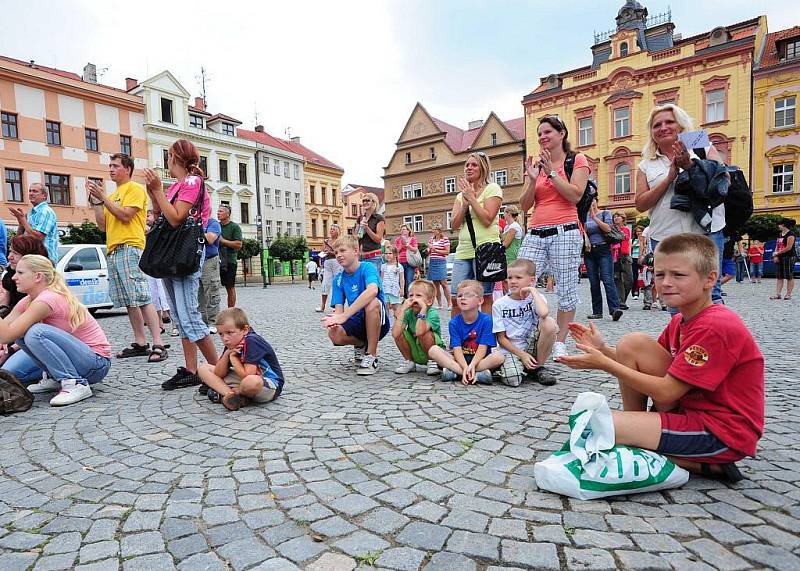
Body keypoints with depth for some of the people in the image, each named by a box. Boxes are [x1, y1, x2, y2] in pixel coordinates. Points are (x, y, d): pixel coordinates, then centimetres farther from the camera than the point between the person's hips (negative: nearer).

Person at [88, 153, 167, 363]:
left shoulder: (135, 189, 1)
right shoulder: (112, 196, 25)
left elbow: (125, 215, -13)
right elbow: (103, 226, 18)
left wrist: (103, 196, -8)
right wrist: (96, 200, 11)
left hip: (130, 248, -9)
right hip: (113, 251, 9)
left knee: (142, 298, -15)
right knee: (128, 301, 6)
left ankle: (158, 345, -16)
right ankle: (140, 343, 10)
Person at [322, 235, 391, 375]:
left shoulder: (367, 268, -14)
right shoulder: (338, 279, 3)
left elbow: (372, 291, -37)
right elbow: (338, 308, -4)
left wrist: (344, 316, -42)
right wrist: (335, 319, -31)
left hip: (378, 322, -4)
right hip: (357, 322, 4)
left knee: (372, 302, -36)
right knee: (334, 335, -27)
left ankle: (371, 357, -21)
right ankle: (361, 345, 9)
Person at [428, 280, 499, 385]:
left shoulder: (486, 320, -9)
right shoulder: (454, 323, -4)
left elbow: (482, 348, -14)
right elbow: (457, 349, -12)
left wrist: (472, 366, -31)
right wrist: (465, 368, -30)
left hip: (479, 359, -2)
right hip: (460, 360, 2)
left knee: (498, 357, -31)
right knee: (433, 350, -21)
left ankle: (454, 372, -30)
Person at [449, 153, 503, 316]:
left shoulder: (492, 188, 2)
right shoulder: (461, 194, 19)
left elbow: (487, 219, -12)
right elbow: (454, 224, 6)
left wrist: (471, 198, -7)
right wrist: (465, 203, -6)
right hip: (463, 251, 6)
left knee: (485, 298, -3)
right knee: (455, 298, 4)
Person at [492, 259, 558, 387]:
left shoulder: (536, 298, -2)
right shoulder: (499, 305, -1)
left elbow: (543, 313, -29)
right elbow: (501, 338, -2)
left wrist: (533, 290, -15)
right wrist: (522, 355, -12)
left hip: (532, 346, 2)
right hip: (511, 350, -1)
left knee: (549, 322, -26)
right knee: (512, 380, -32)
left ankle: (537, 368, -7)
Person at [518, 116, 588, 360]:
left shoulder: (577, 160, 8)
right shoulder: (535, 165, 18)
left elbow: (575, 195, -8)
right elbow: (525, 205, 9)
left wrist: (551, 172, -7)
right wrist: (533, 179, -5)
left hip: (565, 232, -4)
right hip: (535, 234, 4)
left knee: (566, 289, -1)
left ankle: (560, 343, 10)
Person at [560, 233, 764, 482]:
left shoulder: (715, 327, -21)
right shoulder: (681, 321, 8)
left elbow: (666, 392, -22)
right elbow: (631, 360, 11)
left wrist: (604, 364, -18)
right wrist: (603, 349, -4)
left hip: (723, 435, -9)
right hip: (690, 410, 9)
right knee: (632, 343, -5)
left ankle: (706, 465, -7)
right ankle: (636, 426, 4)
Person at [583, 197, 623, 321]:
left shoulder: (605, 213, 7)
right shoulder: (585, 217, 14)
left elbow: (608, 228, -9)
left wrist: (594, 217, -9)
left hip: (604, 250, -3)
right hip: (589, 252, 3)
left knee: (607, 280, -16)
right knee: (593, 283, 3)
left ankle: (614, 309, -23)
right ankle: (597, 312, 7)